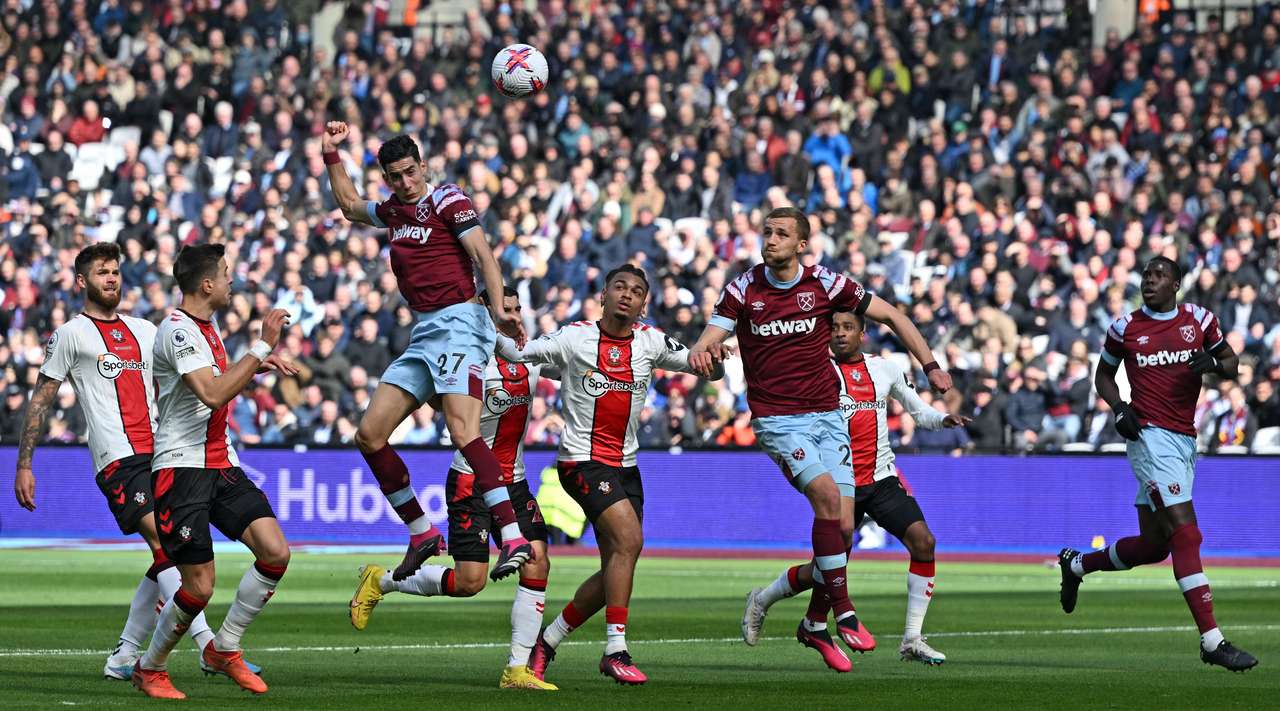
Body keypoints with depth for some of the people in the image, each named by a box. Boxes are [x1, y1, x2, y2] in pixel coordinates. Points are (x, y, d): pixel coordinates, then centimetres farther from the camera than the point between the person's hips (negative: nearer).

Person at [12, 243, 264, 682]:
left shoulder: (145, 332, 20)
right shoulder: (71, 335, 3)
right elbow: (40, 402, 4)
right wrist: (24, 465, -1)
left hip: (160, 455, 7)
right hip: (118, 460, -7)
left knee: (167, 560, 4)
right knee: (166, 545, -19)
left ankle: (123, 658, 14)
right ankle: (210, 648, -28)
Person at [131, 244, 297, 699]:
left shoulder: (205, 327, 16)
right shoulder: (178, 331, -15)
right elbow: (213, 393, -27)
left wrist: (257, 365, 23)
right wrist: (262, 346, -24)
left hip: (221, 465, 9)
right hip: (181, 468, -9)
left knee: (275, 552, -7)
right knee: (199, 585, -10)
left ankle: (224, 649, 8)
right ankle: (149, 670, 12)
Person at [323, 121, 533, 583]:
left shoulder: (447, 200, -3)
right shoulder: (393, 211, 19)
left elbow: (482, 253, -14)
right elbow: (349, 205, 40)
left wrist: (498, 306, -27)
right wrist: (331, 154, 31)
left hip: (458, 323, -9)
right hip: (423, 334, 9)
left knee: (462, 430, -26)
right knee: (369, 435, 3)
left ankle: (513, 539, -34)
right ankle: (422, 534, 12)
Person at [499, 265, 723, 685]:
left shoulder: (651, 343, 4)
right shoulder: (574, 338, -5)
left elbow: (707, 367, 6)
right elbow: (517, 353, -2)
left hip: (625, 466, 6)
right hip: (582, 459, -6)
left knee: (616, 569, 7)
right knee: (628, 539, -24)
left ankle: (547, 642, 24)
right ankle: (615, 651, -20)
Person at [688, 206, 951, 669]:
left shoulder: (826, 285, -1)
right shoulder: (742, 290, -2)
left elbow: (890, 316, 7)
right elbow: (709, 341, -6)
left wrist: (930, 365, 1)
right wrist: (700, 353, -31)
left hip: (827, 416, 3)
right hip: (777, 419, -2)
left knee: (843, 526, -5)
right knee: (826, 493, -26)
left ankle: (814, 625, 15)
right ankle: (843, 613, -19)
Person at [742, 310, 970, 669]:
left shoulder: (886, 369, 8)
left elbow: (919, 411, 19)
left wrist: (944, 419, -2)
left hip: (882, 478, 3)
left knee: (923, 541, -16)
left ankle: (912, 639, -10)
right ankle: (761, 600, 27)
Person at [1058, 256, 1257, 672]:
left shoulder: (1199, 319, 8)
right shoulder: (1126, 328, 2)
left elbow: (1232, 365, 13)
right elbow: (1104, 375, 14)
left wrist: (1214, 364, -10)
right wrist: (1119, 409, -4)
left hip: (1184, 442, 5)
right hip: (1151, 436, -5)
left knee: (1153, 544, 12)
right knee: (1185, 532, -16)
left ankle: (1077, 564, 38)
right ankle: (1212, 641, -20)